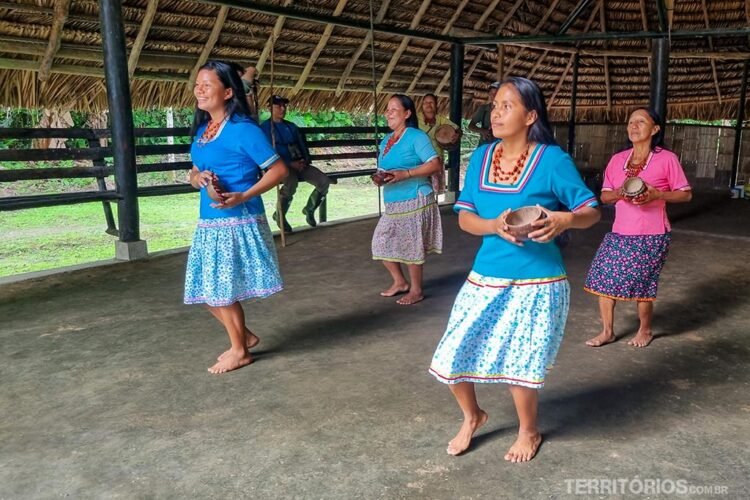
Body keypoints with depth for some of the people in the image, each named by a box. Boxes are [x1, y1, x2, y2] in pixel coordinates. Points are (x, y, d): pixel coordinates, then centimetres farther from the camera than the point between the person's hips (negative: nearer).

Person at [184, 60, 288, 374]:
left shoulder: (243, 129, -13)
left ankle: (239, 351, 23)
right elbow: (194, 174, 19)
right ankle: (244, 336, 32)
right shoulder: (201, 131, 11)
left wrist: (243, 196, -22)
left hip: (238, 223, -8)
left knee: (222, 290, 2)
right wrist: (199, 178, -6)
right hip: (209, 223, 8)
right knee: (206, 290, 13)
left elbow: (279, 169, -13)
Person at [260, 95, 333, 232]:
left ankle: (309, 209, 11)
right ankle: (280, 216, -10)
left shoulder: (291, 126, 20)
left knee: (324, 181, -16)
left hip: (299, 164, 6)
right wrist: (290, 164, -18)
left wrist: (305, 161, -3)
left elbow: (303, 145, 19)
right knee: (291, 183, -39)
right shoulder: (265, 127, -1)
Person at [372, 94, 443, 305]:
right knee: (382, 242, 8)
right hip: (392, 203, 8)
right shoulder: (385, 141, 15)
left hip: (414, 201, -8)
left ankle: (416, 290, 14)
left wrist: (405, 174, -24)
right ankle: (400, 282, 26)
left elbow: (435, 165, -17)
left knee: (411, 246, -3)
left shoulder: (416, 137, -9)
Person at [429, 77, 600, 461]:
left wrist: (565, 219, -28)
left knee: (518, 365, 5)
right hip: (485, 277, 5)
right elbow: (464, 217, 2)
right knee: (452, 357, 5)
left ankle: (529, 431, 37)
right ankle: (472, 416, 37)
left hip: (535, 283, -4)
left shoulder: (552, 159, -11)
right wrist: (495, 226, -19)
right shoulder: (481, 157, 2)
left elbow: (592, 211, -6)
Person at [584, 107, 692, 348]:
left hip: (651, 237, -4)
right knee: (602, 279, 2)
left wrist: (657, 194, -19)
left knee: (641, 286, 2)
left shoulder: (667, 158, -6)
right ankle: (607, 331, 19)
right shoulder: (617, 159, 6)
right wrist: (619, 193, -14)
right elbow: (604, 196, 8)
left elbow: (685, 193, -2)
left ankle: (645, 330, 29)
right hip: (619, 234, 5)